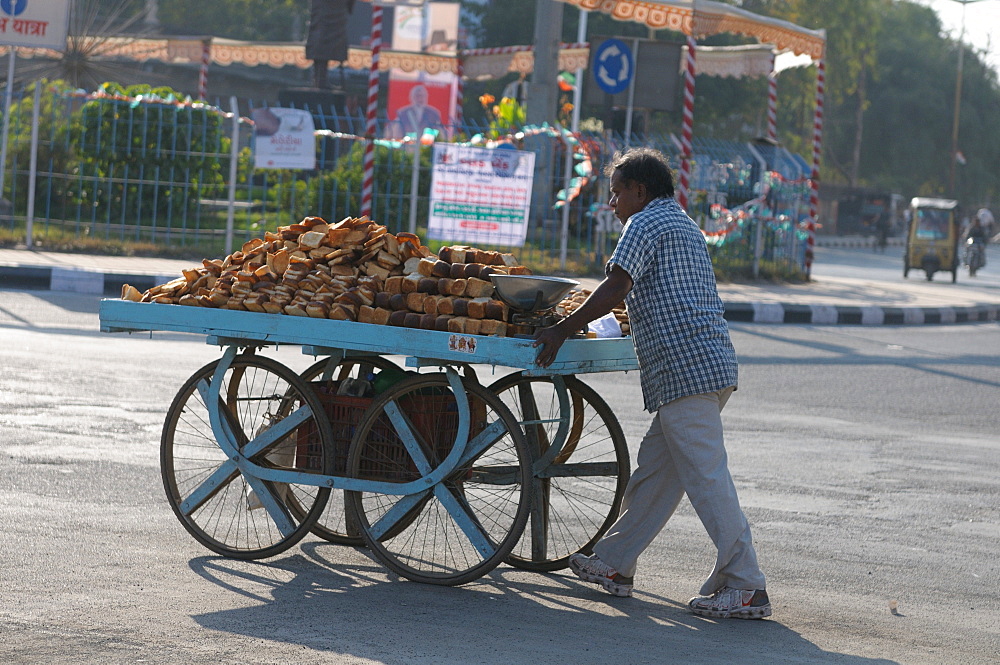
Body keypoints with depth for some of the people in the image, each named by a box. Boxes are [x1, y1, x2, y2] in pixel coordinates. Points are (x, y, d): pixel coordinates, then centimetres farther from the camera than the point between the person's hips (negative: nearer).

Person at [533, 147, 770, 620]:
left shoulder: (646, 222, -4)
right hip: (712, 363, 10)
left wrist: (563, 330, -10)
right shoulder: (683, 224, 26)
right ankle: (613, 564, 21)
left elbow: (616, 287, -14)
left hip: (686, 366, -10)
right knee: (656, 470, 14)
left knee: (706, 477, -10)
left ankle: (746, 587, -11)